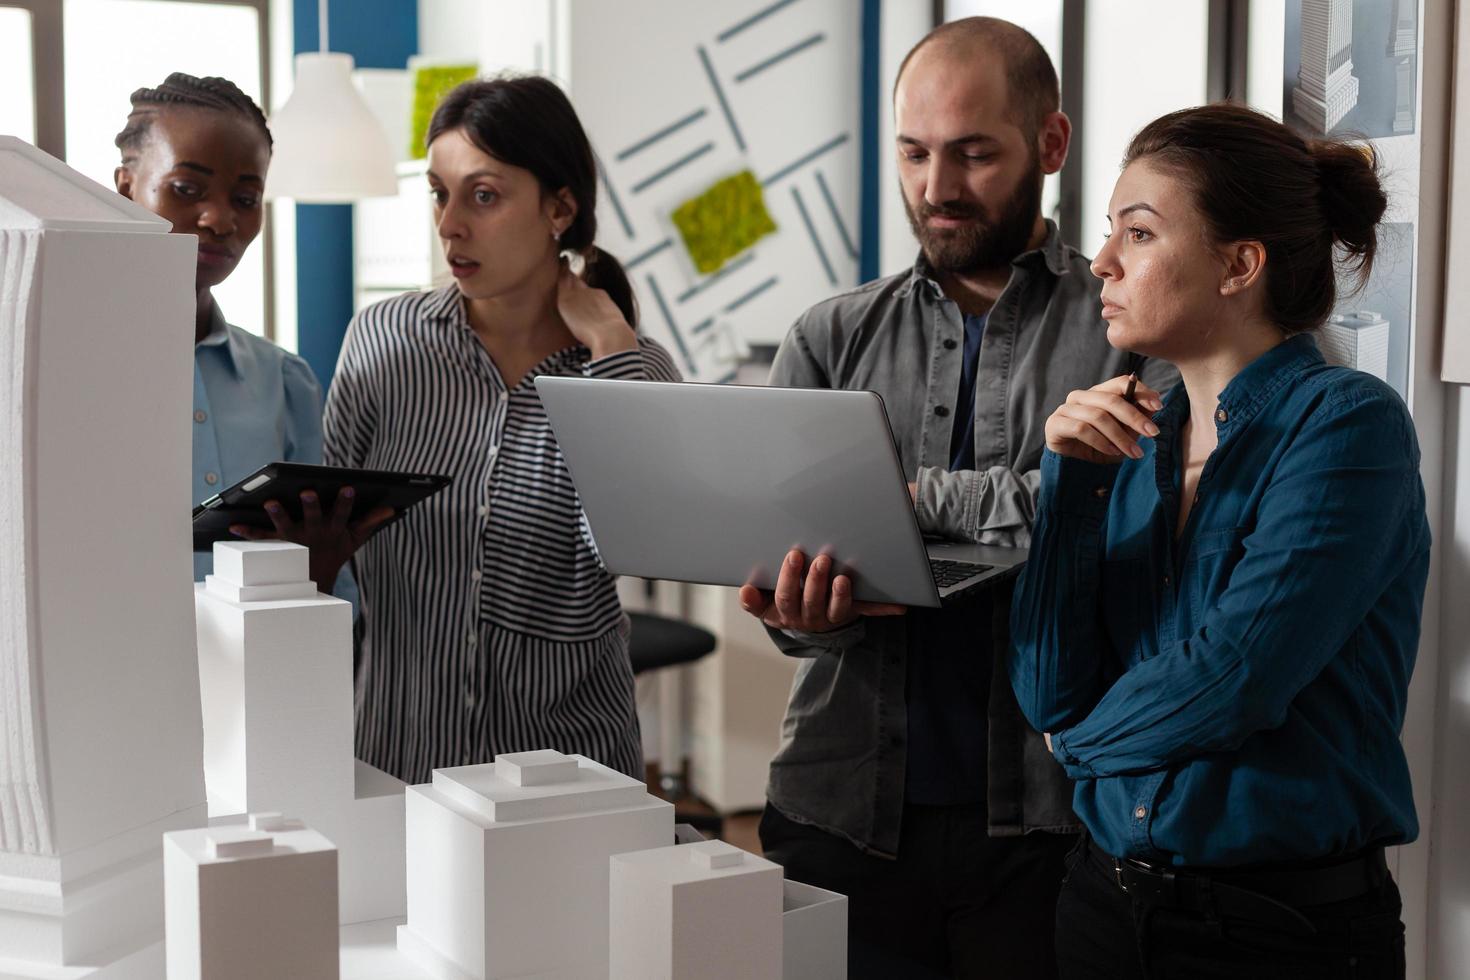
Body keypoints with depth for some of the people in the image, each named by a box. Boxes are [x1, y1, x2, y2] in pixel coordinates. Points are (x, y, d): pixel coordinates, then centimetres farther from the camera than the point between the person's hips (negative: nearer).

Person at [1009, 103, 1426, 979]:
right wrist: (1071, 477, -10)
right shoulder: (1136, 442, 5)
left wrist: (1091, 735, -3)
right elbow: (1050, 693, -2)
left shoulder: (1349, 423, -13)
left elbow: (1231, 678, -21)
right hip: (1108, 899, 6)